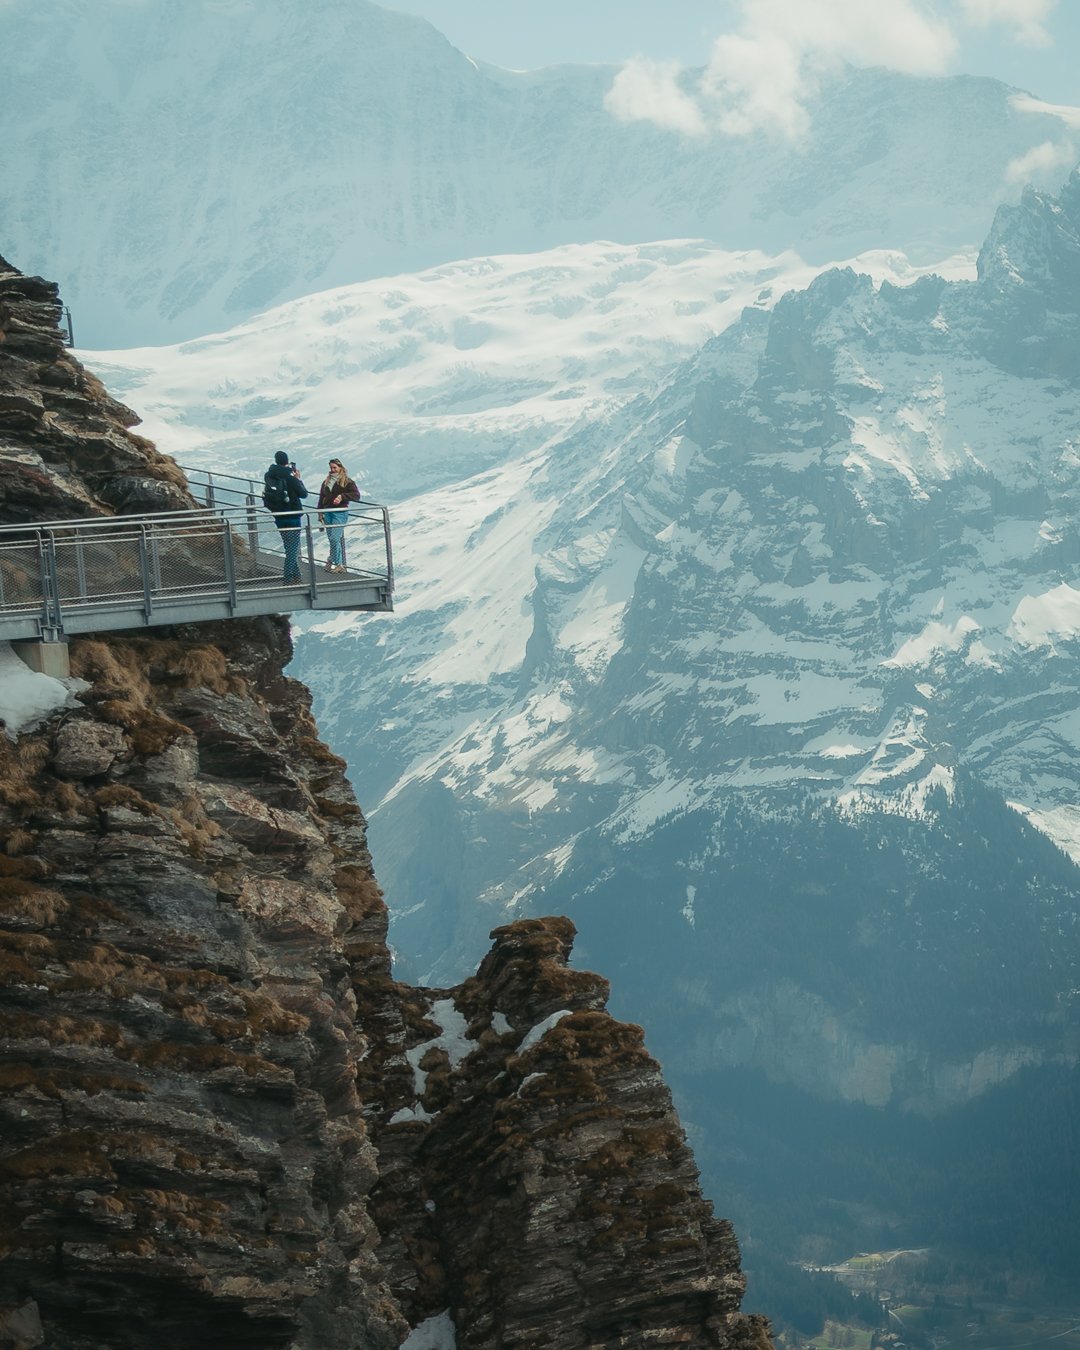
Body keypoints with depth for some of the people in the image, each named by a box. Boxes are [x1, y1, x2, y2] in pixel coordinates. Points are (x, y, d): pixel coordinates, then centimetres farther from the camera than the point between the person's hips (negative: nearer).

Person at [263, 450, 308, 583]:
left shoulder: (269, 476, -1)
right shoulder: (290, 476, -17)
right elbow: (303, 494, -11)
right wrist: (299, 479, 4)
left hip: (279, 517, 6)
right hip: (292, 516, -6)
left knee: (289, 546, 19)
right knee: (293, 548, -2)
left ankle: (295, 574, 25)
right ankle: (288, 577, -7)